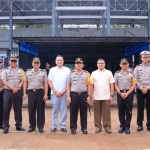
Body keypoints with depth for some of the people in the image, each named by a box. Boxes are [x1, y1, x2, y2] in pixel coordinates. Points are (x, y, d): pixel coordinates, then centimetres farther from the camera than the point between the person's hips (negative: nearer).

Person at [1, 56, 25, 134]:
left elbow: (22, 81, 6)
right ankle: (6, 126, 7)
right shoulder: (5, 70, 4)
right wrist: (12, 88, -14)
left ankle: (19, 125, 15)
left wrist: (17, 88, -9)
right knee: (6, 109, -1)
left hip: (18, 92, 2)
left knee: (18, 109, 6)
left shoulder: (20, 70, 11)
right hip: (8, 91, -2)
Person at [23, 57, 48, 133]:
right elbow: (25, 83, 11)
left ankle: (40, 126, 12)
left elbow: (45, 84, 0)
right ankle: (32, 126, 17)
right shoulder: (28, 72, 9)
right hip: (31, 92, 2)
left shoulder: (43, 72, 3)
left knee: (40, 110, 2)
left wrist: (45, 94, -7)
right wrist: (24, 93, 4)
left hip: (40, 92, -2)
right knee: (31, 110, 6)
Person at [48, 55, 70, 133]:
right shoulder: (52, 70, 7)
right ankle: (54, 126, 13)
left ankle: (63, 126, 12)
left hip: (64, 93, 0)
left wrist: (64, 91, -7)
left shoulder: (67, 70, 5)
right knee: (54, 110, 5)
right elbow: (49, 81, 3)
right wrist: (55, 91, -7)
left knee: (63, 110, 3)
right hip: (54, 93, 0)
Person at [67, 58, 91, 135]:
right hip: (74, 94, 0)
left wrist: (89, 96, 1)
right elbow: (68, 85, 4)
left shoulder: (86, 73, 6)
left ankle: (84, 128, 15)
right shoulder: (71, 73, 3)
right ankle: (73, 128, 14)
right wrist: (68, 96, -3)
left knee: (83, 112, 6)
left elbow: (88, 85, 7)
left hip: (83, 94, 1)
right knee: (73, 112, 4)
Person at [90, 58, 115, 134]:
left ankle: (107, 127, 11)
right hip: (96, 97, 1)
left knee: (106, 112, 3)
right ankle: (98, 127, 15)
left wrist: (111, 95, -4)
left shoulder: (109, 73, 4)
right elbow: (91, 85, 4)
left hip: (106, 97, -1)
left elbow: (112, 84, 3)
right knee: (97, 113, 7)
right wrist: (92, 96, -1)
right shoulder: (93, 73, 6)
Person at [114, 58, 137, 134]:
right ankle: (122, 126, 16)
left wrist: (127, 93, -11)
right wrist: (120, 93, -8)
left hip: (129, 93, -1)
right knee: (121, 110, 5)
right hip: (120, 93, 1)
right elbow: (115, 85, 4)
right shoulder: (117, 73, 6)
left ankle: (127, 126, 10)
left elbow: (134, 85, -1)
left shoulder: (131, 73, 3)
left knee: (128, 110, 1)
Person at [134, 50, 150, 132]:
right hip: (140, 90, 0)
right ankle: (140, 125, 10)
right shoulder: (137, 68, 4)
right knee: (140, 108, 3)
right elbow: (135, 80, -2)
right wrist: (142, 88, -10)